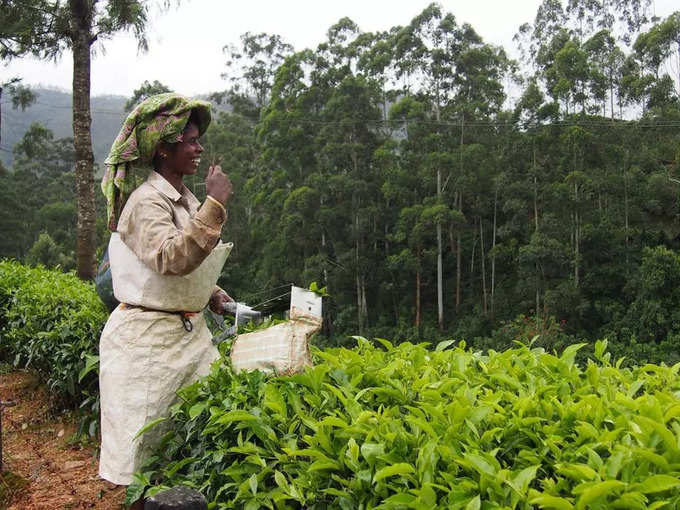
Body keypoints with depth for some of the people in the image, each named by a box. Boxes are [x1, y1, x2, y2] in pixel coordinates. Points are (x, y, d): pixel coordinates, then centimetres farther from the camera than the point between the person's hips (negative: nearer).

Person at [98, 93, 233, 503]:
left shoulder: (184, 197, 11)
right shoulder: (147, 201, -16)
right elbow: (171, 259, -32)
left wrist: (211, 292, 11)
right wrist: (215, 204, -30)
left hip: (190, 330, 9)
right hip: (148, 336, -8)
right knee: (145, 444, 2)